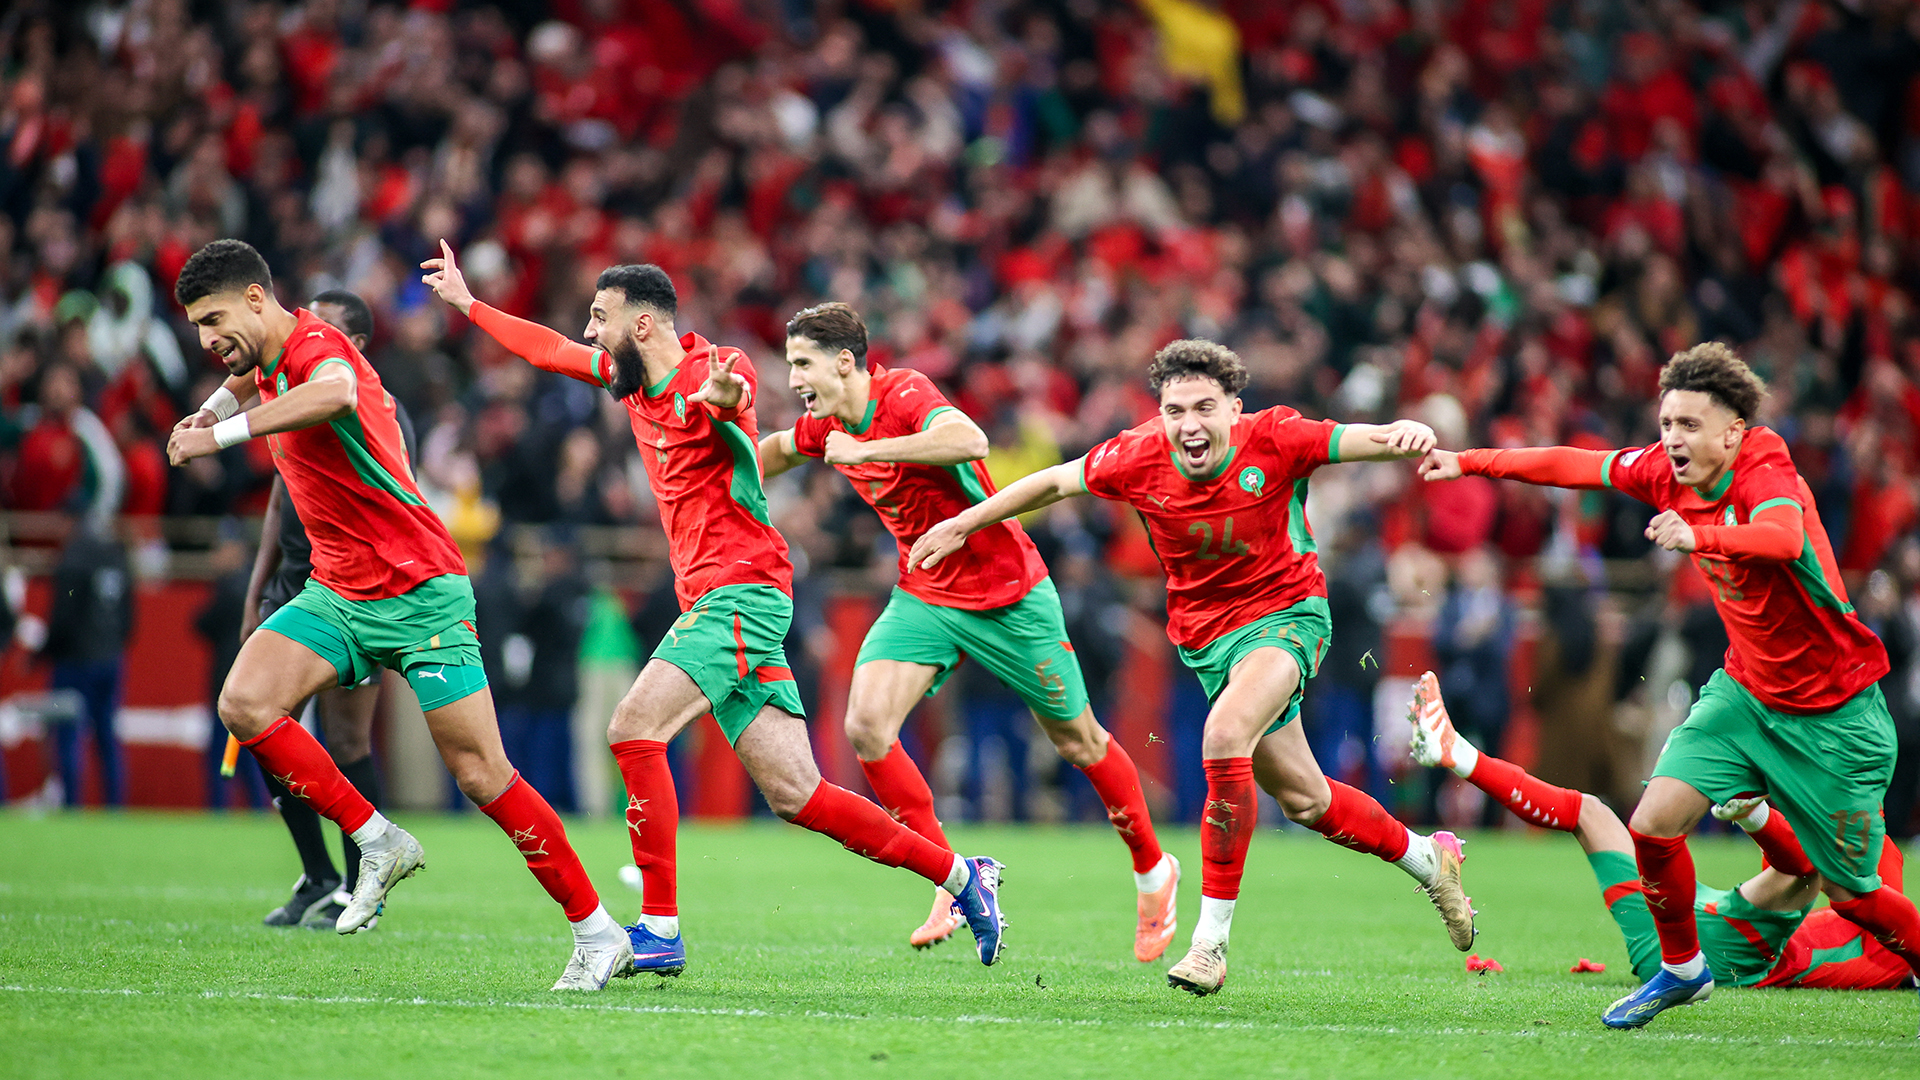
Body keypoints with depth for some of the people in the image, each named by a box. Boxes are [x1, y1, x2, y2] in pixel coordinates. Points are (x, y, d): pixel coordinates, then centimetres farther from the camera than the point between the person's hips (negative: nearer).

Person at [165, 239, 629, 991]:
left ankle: (598, 934, 1)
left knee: (481, 774, -9)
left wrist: (222, 434, -45)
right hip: (337, 592, 8)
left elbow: (336, 394, -45)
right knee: (244, 704, -16)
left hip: (420, 593, -8)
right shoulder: (270, 361, 10)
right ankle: (378, 844, -4)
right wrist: (211, 409, 18)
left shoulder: (317, 346, -17)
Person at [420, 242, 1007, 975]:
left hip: (739, 593, -9)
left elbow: (734, 387, -35)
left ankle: (660, 931, -18)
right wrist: (467, 303, 39)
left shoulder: (710, 369, -10)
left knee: (633, 730, -18)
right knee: (794, 796, 3)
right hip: (710, 603, 9)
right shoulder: (635, 380, 16)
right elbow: (551, 350, 31)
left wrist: (723, 395, -58)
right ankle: (961, 876, 9)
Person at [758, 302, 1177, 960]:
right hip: (925, 597, 6)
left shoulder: (905, 394, -23)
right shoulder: (825, 427, 1)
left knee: (1077, 741, 8)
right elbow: (776, 448, 25)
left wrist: (866, 450, -40)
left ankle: (1152, 870, 32)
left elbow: (971, 440, -44)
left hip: (1010, 598, -6)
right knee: (866, 727, -16)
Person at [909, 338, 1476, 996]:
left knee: (1223, 737, -31)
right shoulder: (1140, 458, -13)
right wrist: (964, 524, 8)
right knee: (1302, 797, 12)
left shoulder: (1272, 441, -20)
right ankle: (1426, 857, 40)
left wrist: (1406, 435, -50)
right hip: (1205, 637, 4)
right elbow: (1055, 482, 3)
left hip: (1286, 614, -4)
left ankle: (1212, 936, -24)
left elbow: (1362, 441, -27)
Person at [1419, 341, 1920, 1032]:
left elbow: (1783, 537, -48)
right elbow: (1576, 466, 9)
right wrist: (1472, 463, 12)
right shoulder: (1667, 471, -5)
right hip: (1744, 691, 6)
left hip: (1830, 715, -6)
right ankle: (1681, 969, 13)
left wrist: (1699, 536, -66)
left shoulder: (1768, 476, -26)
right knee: (1653, 824, -10)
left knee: (1849, 894, 2)